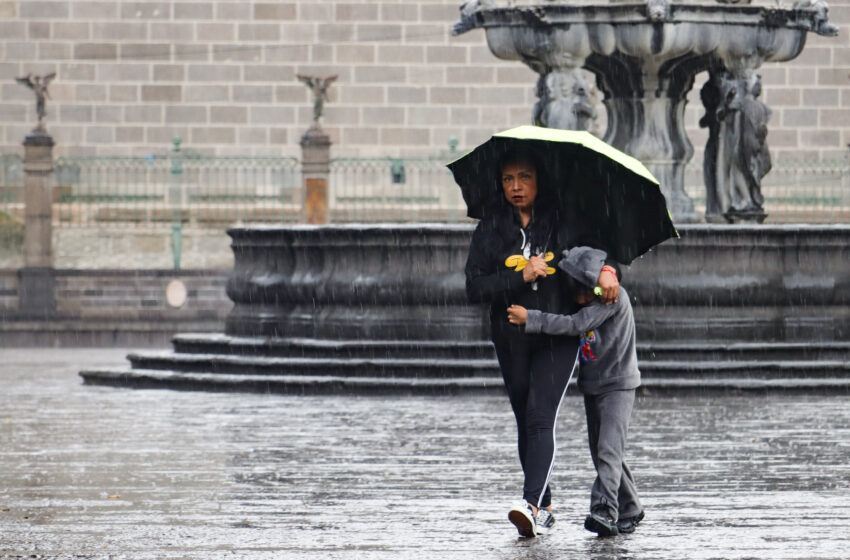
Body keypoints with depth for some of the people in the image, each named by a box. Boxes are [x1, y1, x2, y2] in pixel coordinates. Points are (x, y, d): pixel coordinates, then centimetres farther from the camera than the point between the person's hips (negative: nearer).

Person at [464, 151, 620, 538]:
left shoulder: (561, 224, 0)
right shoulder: (490, 230, 2)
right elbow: (475, 288, -5)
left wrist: (606, 269, -4)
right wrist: (522, 277, -16)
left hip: (557, 335, -3)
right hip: (511, 339, 3)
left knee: (540, 418, -17)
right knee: (526, 424, 12)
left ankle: (532, 505, -30)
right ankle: (545, 506, 26)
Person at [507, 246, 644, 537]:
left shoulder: (615, 297, -22)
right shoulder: (579, 298, 1)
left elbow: (576, 324, -29)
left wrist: (530, 319, -28)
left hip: (618, 385, -8)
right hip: (591, 384, 8)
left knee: (609, 450, -21)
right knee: (600, 454, 11)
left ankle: (605, 511, -31)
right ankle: (629, 510, 24)